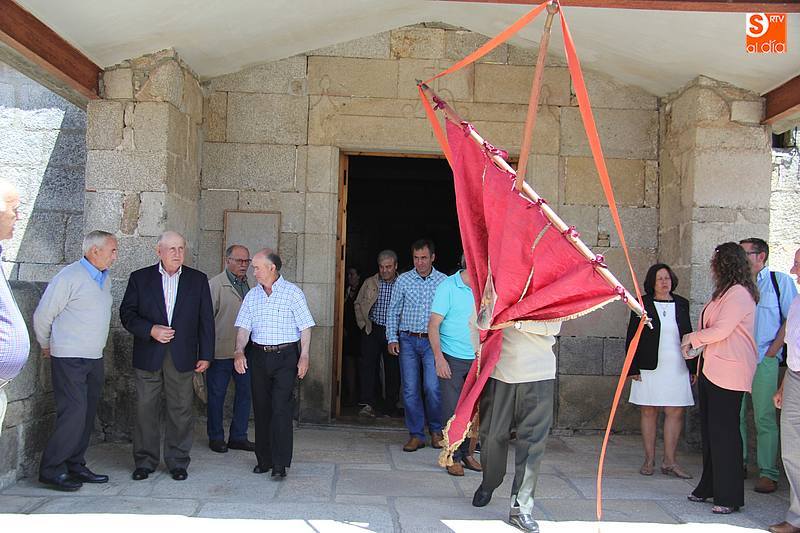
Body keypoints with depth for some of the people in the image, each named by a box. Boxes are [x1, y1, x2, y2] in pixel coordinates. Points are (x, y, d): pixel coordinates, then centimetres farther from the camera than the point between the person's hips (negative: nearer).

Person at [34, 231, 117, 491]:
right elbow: (43, 314, -8)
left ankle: (75, 466, 19)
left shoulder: (104, 279, 13)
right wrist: (46, 346, 4)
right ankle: (51, 470, 0)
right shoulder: (69, 277, -12)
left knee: (87, 415, 10)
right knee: (73, 414, -10)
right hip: (69, 359, -8)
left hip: (94, 358, 8)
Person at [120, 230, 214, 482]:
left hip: (182, 357, 0)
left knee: (181, 410, 3)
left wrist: (205, 355, 2)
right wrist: (151, 330, -13)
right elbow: (127, 314, 3)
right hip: (148, 356, 0)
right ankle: (145, 462, 17)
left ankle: (178, 462, 15)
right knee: (146, 409, 4)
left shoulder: (198, 280, 6)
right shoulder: (140, 278, 5)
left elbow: (206, 320, 6)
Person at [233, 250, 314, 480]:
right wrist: (239, 351, -12)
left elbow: (305, 328, -2)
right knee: (261, 409, 8)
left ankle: (280, 464, -5)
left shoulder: (292, 292, -2)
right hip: (258, 356, 5)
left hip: (285, 356, -4)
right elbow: (244, 327, 5)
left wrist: (304, 357, -8)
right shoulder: (252, 296, 10)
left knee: (281, 409, -10)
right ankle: (264, 459, 19)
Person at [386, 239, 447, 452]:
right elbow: (393, 311, 8)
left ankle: (436, 430, 13)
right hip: (408, 340, 2)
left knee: (432, 387, -9)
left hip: (433, 341, -2)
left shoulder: (444, 281, 1)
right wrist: (392, 338, 0)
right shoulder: (403, 280, 4)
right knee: (410, 390, 2)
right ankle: (416, 435, 13)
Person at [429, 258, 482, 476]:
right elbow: (433, 325, -10)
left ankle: (465, 453, 23)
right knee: (452, 410, 0)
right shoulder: (448, 287, -8)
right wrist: (439, 358, -16)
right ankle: (453, 458, 10)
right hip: (452, 359, -5)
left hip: (476, 359, 5)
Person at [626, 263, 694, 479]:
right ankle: (649, 460, 12)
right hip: (649, 368, -2)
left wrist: (692, 368, 10)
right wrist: (633, 368, -6)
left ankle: (669, 461, 8)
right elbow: (632, 338, 0)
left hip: (677, 369, 3)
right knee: (648, 413, 3)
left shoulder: (682, 304, 10)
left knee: (675, 413, 0)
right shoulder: (642, 304, 1)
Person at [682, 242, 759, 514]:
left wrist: (692, 339, -3)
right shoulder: (724, 292, 19)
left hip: (728, 372, -10)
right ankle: (709, 487, 23)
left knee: (724, 431, -7)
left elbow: (721, 330, -18)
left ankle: (729, 497, -1)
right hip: (711, 369, 10)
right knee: (709, 430, 13)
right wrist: (695, 346, 4)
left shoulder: (739, 293, -12)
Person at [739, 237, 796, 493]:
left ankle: (768, 473, 1)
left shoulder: (780, 281, 2)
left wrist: (773, 350, -8)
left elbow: (792, 319, -2)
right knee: (735, 415, 6)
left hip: (764, 360, -5)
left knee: (764, 418, -5)